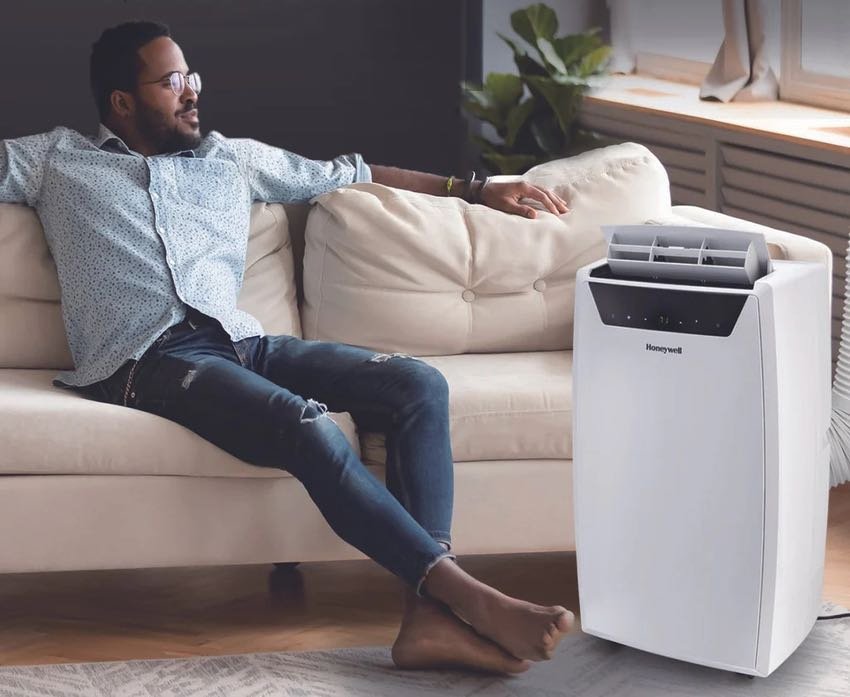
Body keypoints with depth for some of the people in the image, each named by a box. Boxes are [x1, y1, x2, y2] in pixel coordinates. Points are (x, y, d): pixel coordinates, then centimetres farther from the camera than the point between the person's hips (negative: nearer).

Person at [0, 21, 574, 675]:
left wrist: (474, 189, 30)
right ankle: (464, 594, -33)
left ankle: (429, 615, -30)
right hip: (150, 360, -5)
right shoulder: (56, 160, 18)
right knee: (312, 429, -33)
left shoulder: (232, 159, 27)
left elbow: (346, 173, 31)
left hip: (240, 340, 6)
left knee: (421, 385, -17)